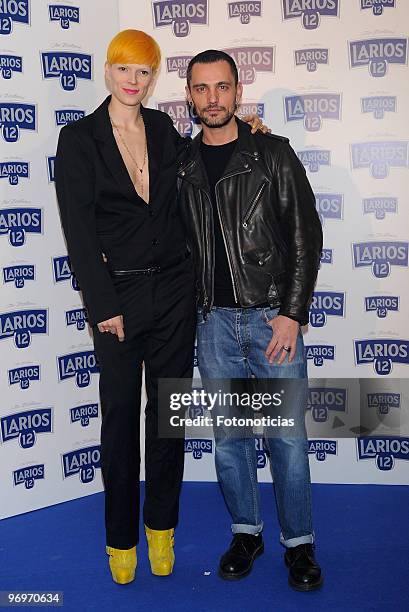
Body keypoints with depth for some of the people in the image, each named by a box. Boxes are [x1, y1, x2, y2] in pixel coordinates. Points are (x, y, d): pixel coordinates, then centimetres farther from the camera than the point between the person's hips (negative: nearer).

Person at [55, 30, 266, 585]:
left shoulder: (163, 129, 8)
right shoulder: (79, 139, -3)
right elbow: (78, 231, -8)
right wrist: (105, 306, -12)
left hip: (173, 290, 3)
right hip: (118, 295, -3)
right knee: (120, 414, 4)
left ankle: (161, 528, 26)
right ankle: (121, 537, 22)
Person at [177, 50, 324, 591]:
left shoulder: (273, 154, 0)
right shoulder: (183, 166, 9)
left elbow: (307, 236, -3)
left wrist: (292, 313, -10)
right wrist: (192, 307, 6)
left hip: (273, 317, -3)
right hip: (215, 321, 3)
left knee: (287, 436, 1)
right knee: (228, 435, 10)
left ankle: (298, 542, 18)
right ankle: (246, 531, 28)